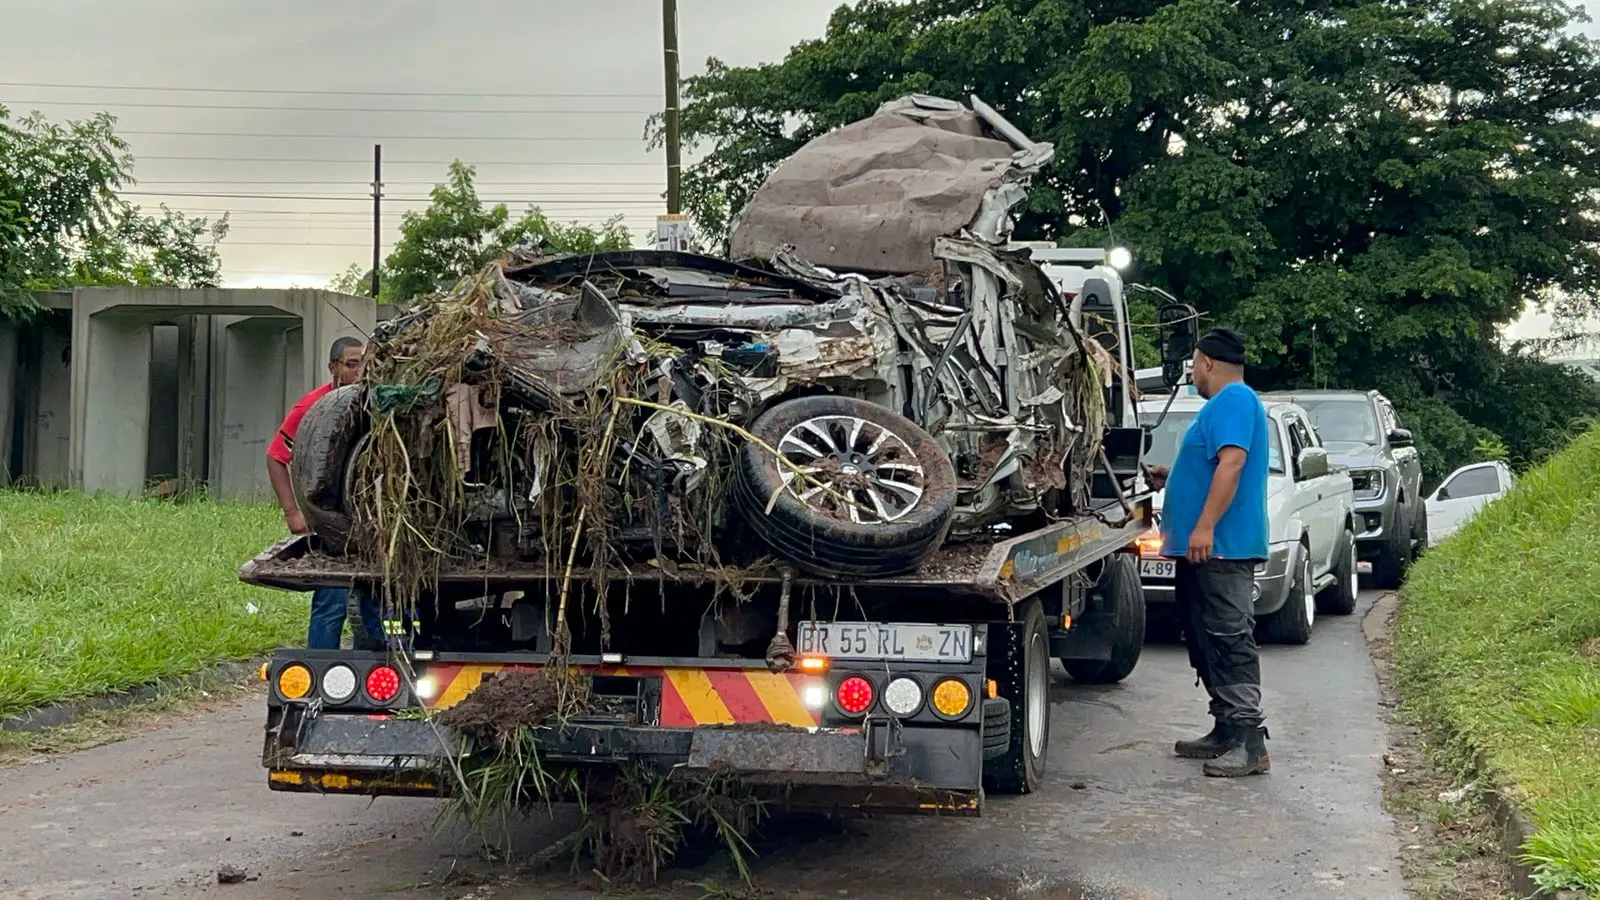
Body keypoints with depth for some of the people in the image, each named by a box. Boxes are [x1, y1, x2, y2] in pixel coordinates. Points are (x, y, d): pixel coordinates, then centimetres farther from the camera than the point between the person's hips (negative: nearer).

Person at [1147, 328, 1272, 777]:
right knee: (1206, 641, 13)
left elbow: (1231, 463, -23)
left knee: (1230, 640, -13)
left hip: (1221, 547, -11)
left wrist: (1205, 526, -28)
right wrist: (1172, 478, 37)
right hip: (1206, 550, 11)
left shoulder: (1233, 400, -11)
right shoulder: (1225, 403, 23)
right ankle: (1227, 731, 19)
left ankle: (1249, 743, -14)